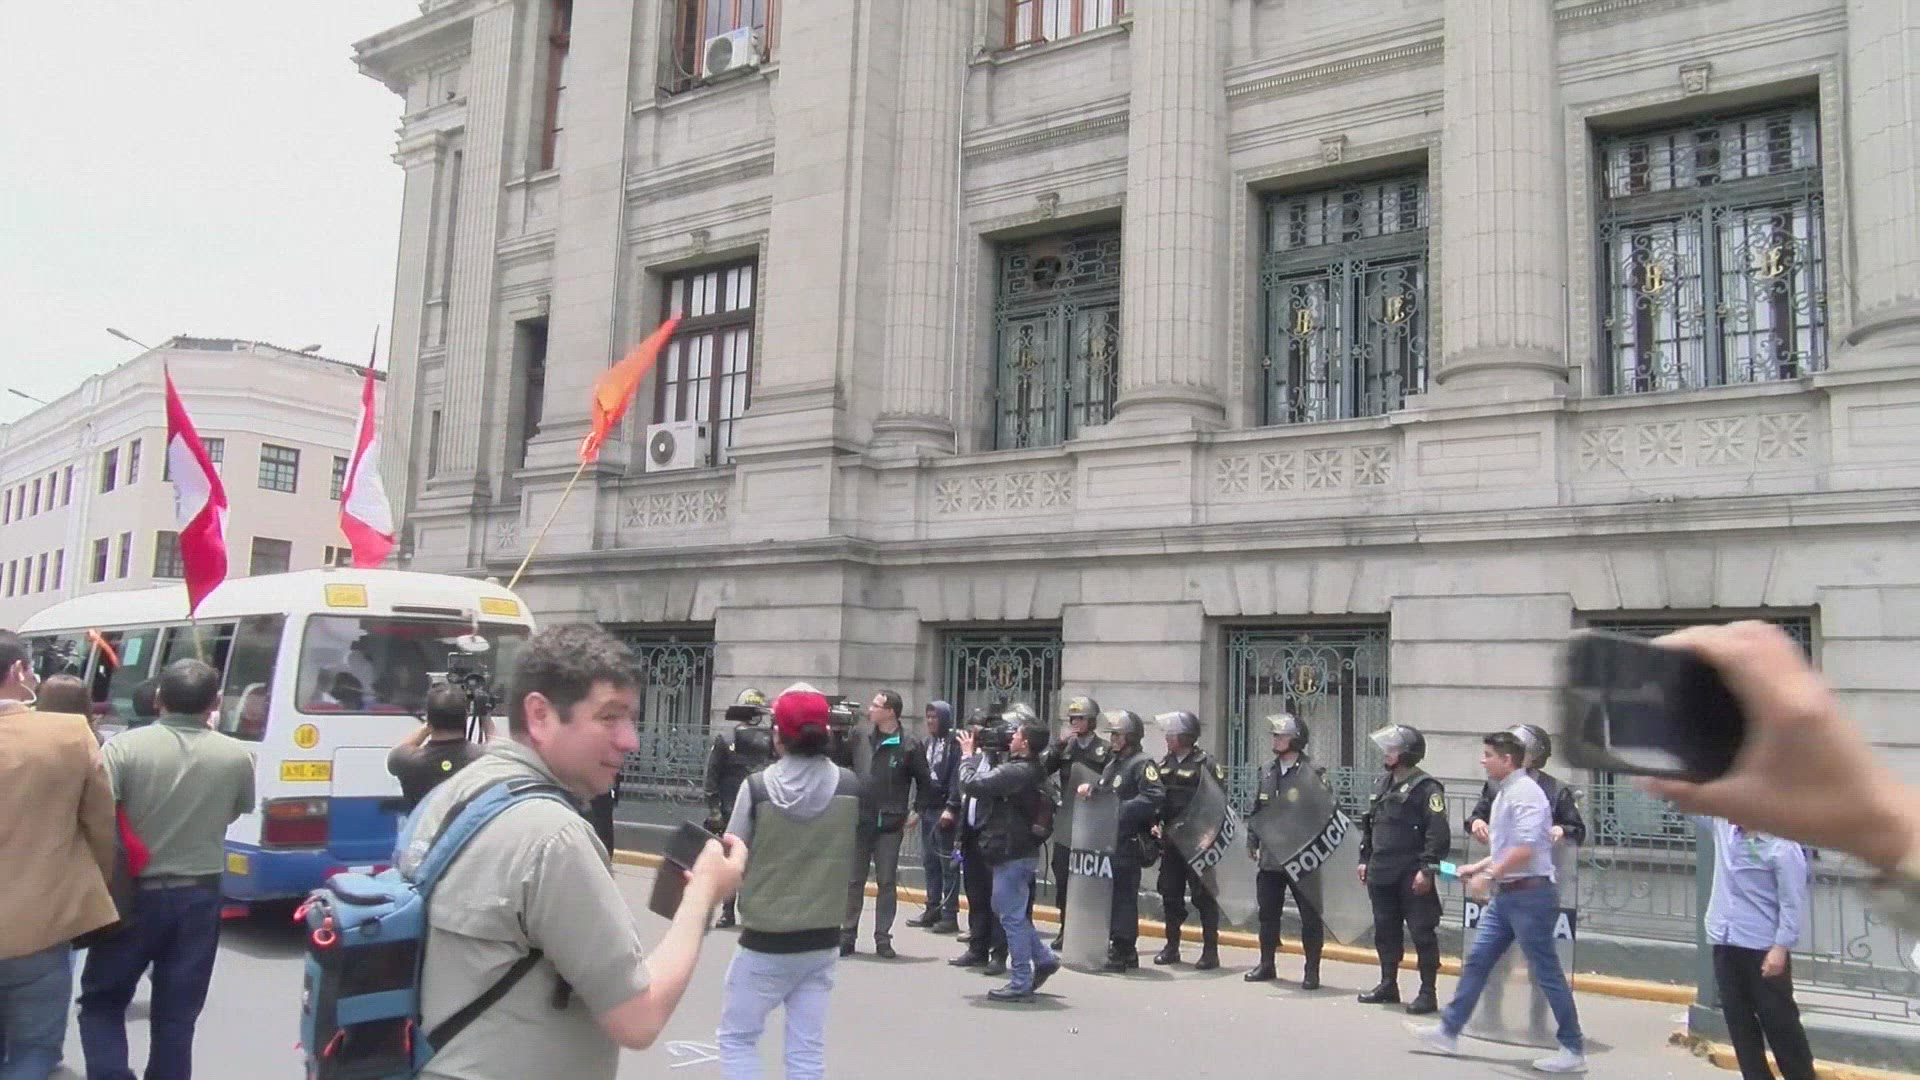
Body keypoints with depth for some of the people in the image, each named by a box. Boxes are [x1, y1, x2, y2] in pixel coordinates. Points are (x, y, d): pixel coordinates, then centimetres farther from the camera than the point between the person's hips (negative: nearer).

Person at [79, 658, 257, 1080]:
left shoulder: (123, 746, -13)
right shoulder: (237, 755, -4)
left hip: (135, 894, -2)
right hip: (199, 896, 2)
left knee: (102, 999, 17)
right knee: (176, 1014, 11)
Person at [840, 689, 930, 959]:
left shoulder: (909, 744, -8)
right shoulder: (860, 734, 0)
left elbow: (924, 783, 1)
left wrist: (916, 812, 1)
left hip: (890, 824, -2)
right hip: (858, 819, 2)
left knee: (887, 882, 6)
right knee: (853, 880, 9)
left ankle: (883, 939, 14)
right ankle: (847, 935, 18)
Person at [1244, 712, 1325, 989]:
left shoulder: (1313, 771, -11)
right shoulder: (1267, 771, 9)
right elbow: (1257, 809, 16)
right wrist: (1253, 841, 11)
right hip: (1270, 858, 6)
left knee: (1310, 916, 4)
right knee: (1268, 913, 14)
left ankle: (1312, 971, 14)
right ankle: (1266, 964, 27)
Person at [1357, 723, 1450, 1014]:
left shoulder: (1426, 788, -11)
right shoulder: (1382, 784, 14)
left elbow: (1439, 833, -17)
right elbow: (1369, 824, 21)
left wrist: (1427, 869, -20)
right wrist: (1364, 859, 17)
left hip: (1411, 876, -8)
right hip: (1381, 874, 8)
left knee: (1422, 934, -1)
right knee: (1385, 932, 15)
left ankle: (1427, 993, 7)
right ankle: (1388, 985, 27)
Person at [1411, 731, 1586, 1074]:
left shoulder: (1525, 793, -16)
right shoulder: (1503, 794, 15)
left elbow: (1525, 848, -25)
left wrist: (1489, 875, -20)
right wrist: (1476, 867, 17)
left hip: (1529, 894, -10)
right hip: (1505, 895, 10)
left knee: (1545, 973, -2)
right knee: (1476, 962, 11)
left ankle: (1573, 1050, 9)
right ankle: (1448, 1032, 17)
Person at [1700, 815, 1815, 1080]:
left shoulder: (1782, 849, -15)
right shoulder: (1724, 825, 2)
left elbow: (1792, 904, -14)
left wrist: (1781, 948, -17)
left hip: (1764, 947, -6)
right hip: (1725, 943, 6)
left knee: (1779, 1021, 5)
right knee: (1737, 1018, 12)